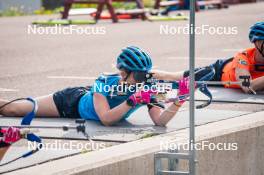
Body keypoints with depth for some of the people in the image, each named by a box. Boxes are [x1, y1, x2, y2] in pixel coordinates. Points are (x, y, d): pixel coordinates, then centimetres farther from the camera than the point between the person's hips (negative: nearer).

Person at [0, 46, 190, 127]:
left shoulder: (145, 90, -30)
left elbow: (160, 120, -41)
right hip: (73, 100, -3)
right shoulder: (104, 82, -39)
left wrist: (179, 101, -57)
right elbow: (106, 119, -46)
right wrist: (133, 101, -56)